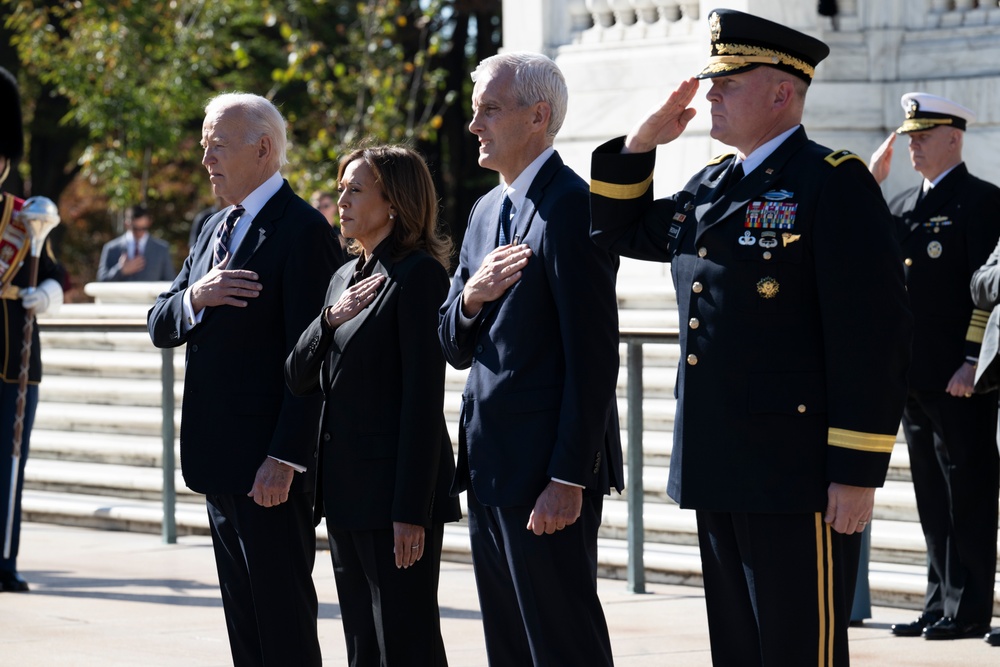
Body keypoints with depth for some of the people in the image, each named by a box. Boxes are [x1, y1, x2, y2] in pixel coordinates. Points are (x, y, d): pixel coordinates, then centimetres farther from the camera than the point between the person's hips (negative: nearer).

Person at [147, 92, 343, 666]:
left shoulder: (302, 230, -11)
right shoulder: (216, 229, 17)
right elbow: (161, 328, 14)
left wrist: (285, 458, -21)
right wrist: (196, 296, -9)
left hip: (270, 466, -9)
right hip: (221, 463, 9)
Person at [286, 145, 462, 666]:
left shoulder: (419, 274, -11)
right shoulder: (344, 276, 16)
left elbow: (423, 398, -16)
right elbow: (298, 380, 11)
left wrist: (411, 511, -19)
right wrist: (329, 319, -8)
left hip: (396, 485, -9)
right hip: (346, 487, 9)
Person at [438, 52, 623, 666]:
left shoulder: (570, 206, -13)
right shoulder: (487, 210, 16)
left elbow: (592, 355, -17)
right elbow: (455, 349, 17)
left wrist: (568, 479, -21)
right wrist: (471, 297, -6)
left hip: (549, 474, -9)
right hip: (491, 472, 9)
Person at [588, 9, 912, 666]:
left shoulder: (835, 183, -10)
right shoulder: (709, 187, 15)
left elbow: (875, 338, -16)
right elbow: (622, 230, 30)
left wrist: (857, 472, -19)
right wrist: (643, 141, 13)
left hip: (799, 479, -8)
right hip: (720, 475, 9)